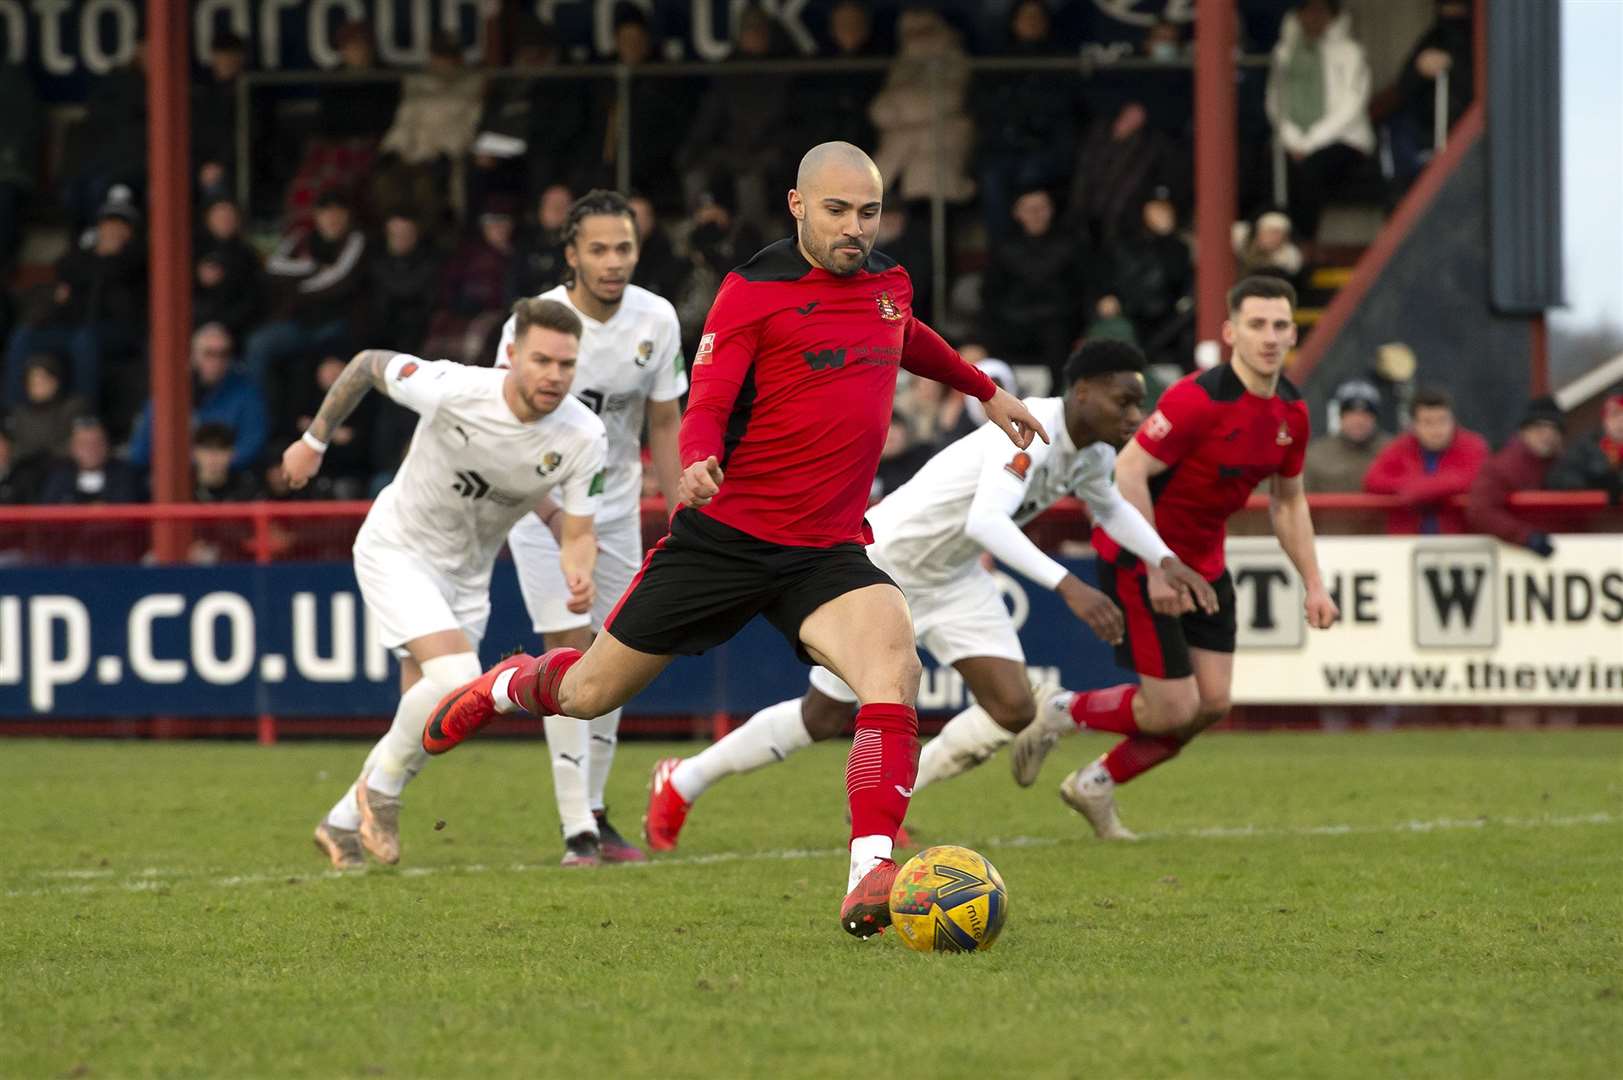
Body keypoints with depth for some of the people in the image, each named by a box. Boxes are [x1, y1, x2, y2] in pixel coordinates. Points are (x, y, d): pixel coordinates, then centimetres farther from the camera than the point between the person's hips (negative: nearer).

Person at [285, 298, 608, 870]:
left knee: (423, 723, 7)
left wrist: (579, 577, -33)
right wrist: (314, 441, -2)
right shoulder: (452, 390, -28)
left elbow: (577, 533, -11)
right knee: (457, 678, -26)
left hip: (466, 575, 5)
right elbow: (367, 364, -10)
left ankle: (343, 825, 30)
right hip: (397, 551, -5)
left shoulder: (582, 437, -18)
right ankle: (381, 788, -2)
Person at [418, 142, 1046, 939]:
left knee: (893, 665, -28)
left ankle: (870, 883, -32)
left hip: (827, 554, 3)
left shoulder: (887, 283, 9)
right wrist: (697, 462, -37)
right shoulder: (753, 290, -9)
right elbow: (706, 404, -16)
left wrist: (986, 392, 44)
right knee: (590, 693, 10)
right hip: (725, 536, -3)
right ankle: (495, 691, 46)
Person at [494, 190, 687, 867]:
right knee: (568, 651, -14)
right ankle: (576, 829, -15)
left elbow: (664, 424, 3)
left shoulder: (656, 320, -9)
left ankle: (595, 810, 20)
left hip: (617, 503, 4)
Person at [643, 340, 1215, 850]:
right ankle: (680, 784, 24)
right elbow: (986, 519, -49)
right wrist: (1066, 585, -57)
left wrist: (1166, 560, 10)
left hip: (955, 577, 8)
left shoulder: (1094, 452, -4)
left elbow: (1109, 506, 22)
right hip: (883, 561, -8)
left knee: (1013, 708, -8)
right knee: (825, 715, 2)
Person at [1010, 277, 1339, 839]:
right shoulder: (1198, 399, -26)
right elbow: (1129, 471, -25)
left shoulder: (1292, 412, -1)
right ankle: (1060, 714, 18)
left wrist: (1313, 584, 8)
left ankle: (1094, 784, 22)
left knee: (1213, 703, 3)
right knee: (1173, 709, -9)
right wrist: (1156, 568, -26)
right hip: (1138, 558, -8)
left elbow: (1288, 502, 13)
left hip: (1203, 561, 8)